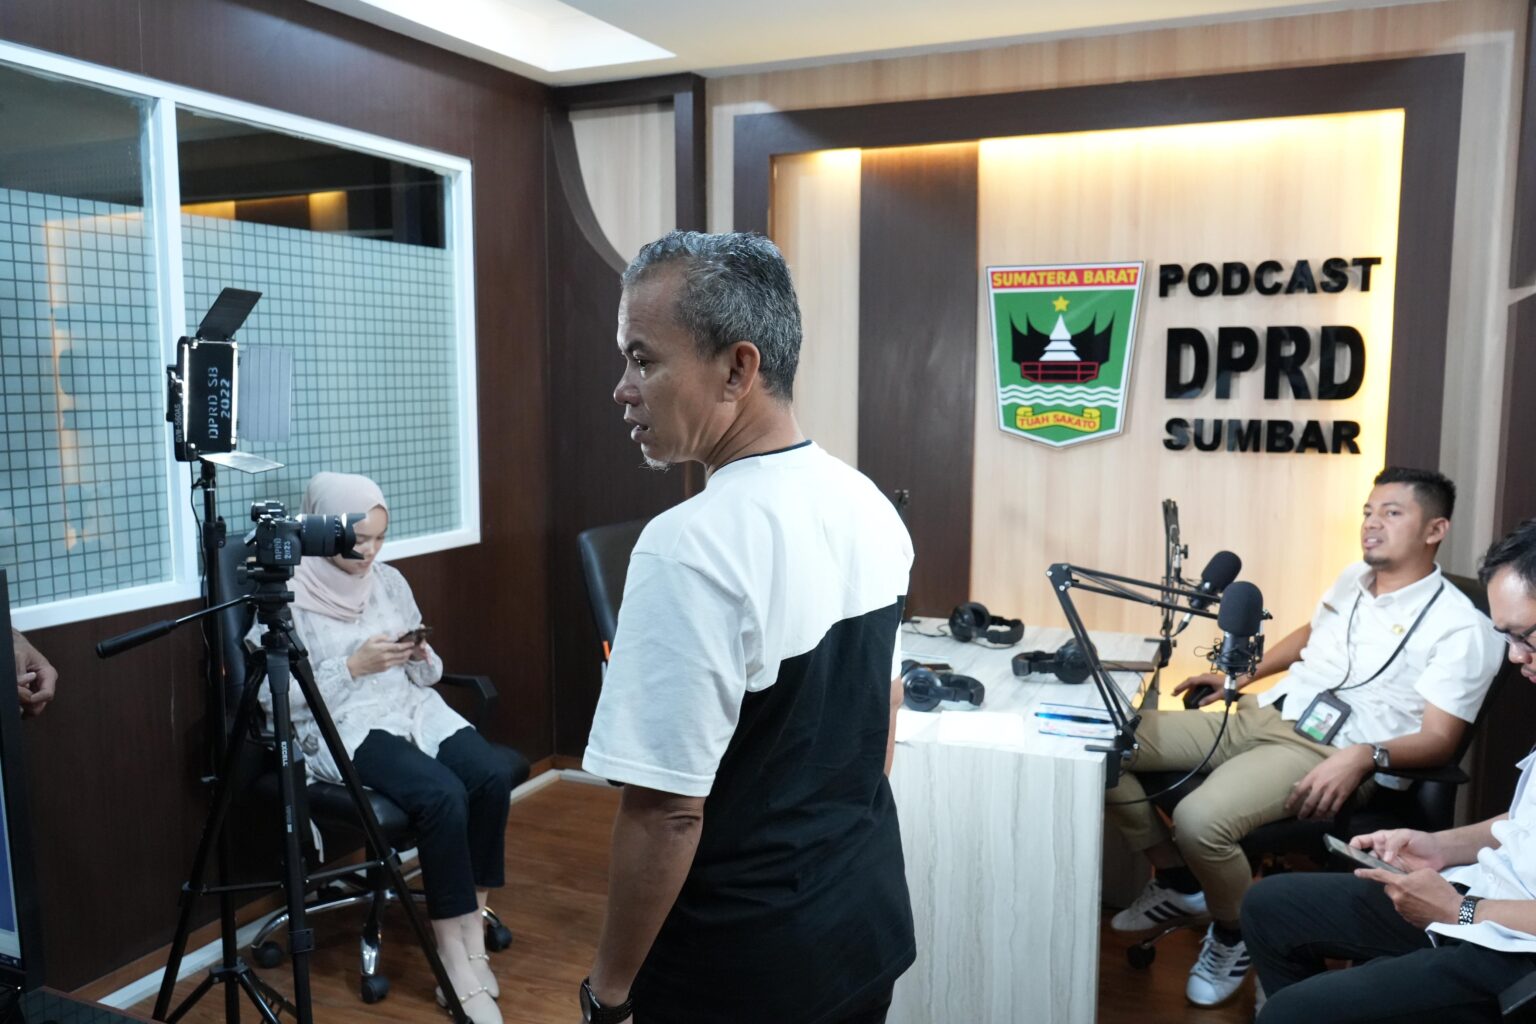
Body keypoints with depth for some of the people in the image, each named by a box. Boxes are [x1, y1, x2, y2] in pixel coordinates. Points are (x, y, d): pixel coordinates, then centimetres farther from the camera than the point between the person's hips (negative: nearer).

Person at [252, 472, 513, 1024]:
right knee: (442, 794, -31)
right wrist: (353, 666, -17)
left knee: (492, 775, -24)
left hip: (411, 708, 6)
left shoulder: (389, 581, 10)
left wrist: (421, 657, -7)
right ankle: (454, 957, -17)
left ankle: (471, 930, -10)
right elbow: (275, 698, -10)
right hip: (339, 728, -5)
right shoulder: (289, 597, -6)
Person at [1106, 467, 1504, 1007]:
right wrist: (1241, 674, 24)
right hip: (1259, 715, 8)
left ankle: (1234, 932, 0)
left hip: (1325, 753, -7)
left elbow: (1438, 740, -12)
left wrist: (1364, 756, -31)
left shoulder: (1459, 625, -6)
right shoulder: (1353, 577, 16)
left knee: (1200, 819, -35)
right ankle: (1178, 882, 11)